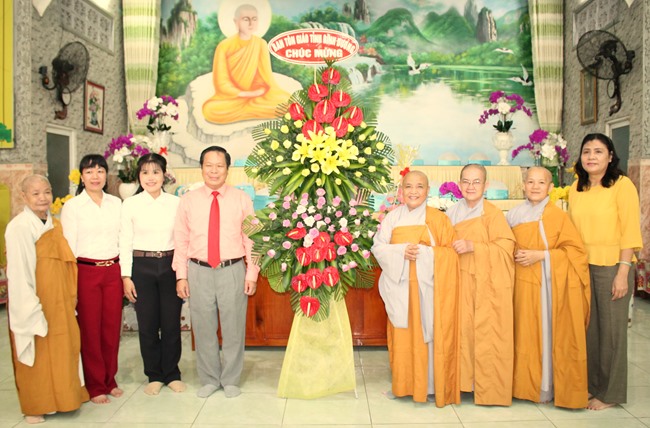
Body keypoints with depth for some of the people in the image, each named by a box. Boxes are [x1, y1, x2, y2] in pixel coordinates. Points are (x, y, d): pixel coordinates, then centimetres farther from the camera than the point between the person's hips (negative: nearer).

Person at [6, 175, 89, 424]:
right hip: (35, 300, -7)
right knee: (38, 354, 4)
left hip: (59, 300, 7)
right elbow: (18, 272, -17)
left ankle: (61, 395, 31)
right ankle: (35, 406, 21)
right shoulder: (19, 227, -14)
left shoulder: (54, 224, 9)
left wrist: (71, 296, 10)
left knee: (61, 347, 14)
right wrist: (30, 309, -19)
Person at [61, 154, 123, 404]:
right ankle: (95, 386, 21)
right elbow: (68, 247, -4)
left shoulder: (116, 203, 7)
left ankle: (109, 380, 27)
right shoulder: (72, 206, -3)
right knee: (90, 330, 6)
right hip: (86, 272, -3)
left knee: (112, 328, 9)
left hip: (113, 271, 3)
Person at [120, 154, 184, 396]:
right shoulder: (130, 205, -1)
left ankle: (171, 374, 23)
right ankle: (154, 376, 23)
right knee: (147, 324, 6)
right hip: (142, 267, -1)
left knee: (172, 323, 6)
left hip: (170, 266, 1)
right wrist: (126, 276, -3)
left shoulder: (176, 203, 2)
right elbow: (125, 242, 1)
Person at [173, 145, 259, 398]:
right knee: (203, 329, 9)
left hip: (232, 270, -1)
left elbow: (251, 239, 2)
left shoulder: (241, 199, 3)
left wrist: (252, 274, -2)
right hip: (199, 271, 1)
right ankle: (209, 380, 28)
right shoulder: (188, 200, 6)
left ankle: (231, 380, 25)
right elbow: (181, 240, 6)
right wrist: (181, 275, 1)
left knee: (233, 329, 6)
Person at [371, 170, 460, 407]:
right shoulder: (392, 217, 5)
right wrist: (402, 251, -15)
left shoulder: (437, 218, -1)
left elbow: (450, 252, -3)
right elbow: (378, 247, 1)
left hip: (428, 285, -2)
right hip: (400, 286, 2)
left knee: (429, 333, 2)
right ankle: (403, 383, 21)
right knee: (402, 335, 7)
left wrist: (425, 252, -17)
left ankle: (431, 385, 16)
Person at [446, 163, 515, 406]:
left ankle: (490, 388, 11)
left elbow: (506, 246, -12)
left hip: (489, 283, -4)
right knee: (464, 329, 5)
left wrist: (473, 247, -18)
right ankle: (467, 380, 19)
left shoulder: (492, 213, -6)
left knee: (487, 334, -2)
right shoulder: (453, 212, 9)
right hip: (463, 280, 4)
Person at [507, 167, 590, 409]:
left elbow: (575, 250, -8)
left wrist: (541, 255, -15)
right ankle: (528, 383, 21)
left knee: (549, 333, 0)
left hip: (550, 284, -4)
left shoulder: (558, 215, -6)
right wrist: (515, 256, 2)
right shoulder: (514, 215, 8)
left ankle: (548, 386, 15)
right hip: (524, 283, 4)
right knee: (527, 333, 7)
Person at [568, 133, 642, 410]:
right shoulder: (576, 189, 9)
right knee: (587, 327, 10)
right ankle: (590, 385, 25)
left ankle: (610, 393, 18)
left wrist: (623, 273, -15)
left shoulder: (622, 185, -6)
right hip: (582, 266, 5)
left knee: (611, 328, 4)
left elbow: (630, 232, -10)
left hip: (612, 267, -4)